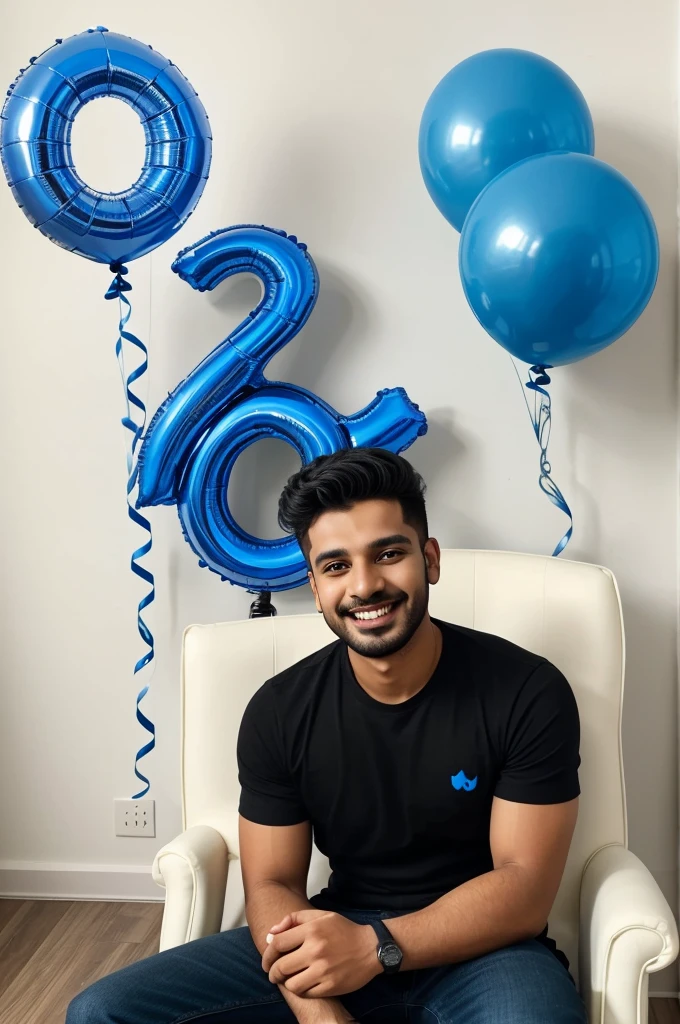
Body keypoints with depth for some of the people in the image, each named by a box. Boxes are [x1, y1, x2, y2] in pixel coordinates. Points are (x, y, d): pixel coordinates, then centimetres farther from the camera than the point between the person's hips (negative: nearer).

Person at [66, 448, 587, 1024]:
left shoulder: (528, 693, -13)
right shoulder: (279, 712, -4)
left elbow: (525, 891, -13)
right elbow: (272, 884, -2)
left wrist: (375, 947, -27)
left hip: (481, 949, -3)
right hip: (337, 941, 3)